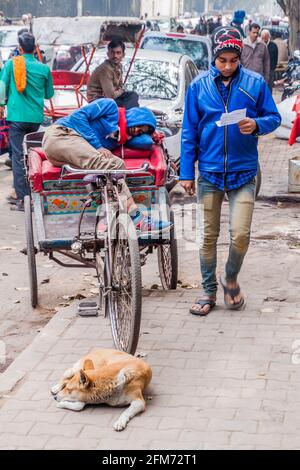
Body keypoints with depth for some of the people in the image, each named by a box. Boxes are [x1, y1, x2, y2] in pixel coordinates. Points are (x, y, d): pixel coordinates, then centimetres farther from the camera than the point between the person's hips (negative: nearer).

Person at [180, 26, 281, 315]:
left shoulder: (255, 83, -1)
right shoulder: (199, 86, 1)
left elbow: (273, 117, 6)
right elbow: (189, 132, 4)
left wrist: (257, 124, -17)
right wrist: (186, 172, 2)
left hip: (243, 172, -1)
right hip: (209, 172, 1)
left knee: (240, 234, -8)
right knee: (208, 236, 8)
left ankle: (231, 278, 21)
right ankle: (209, 291, 22)